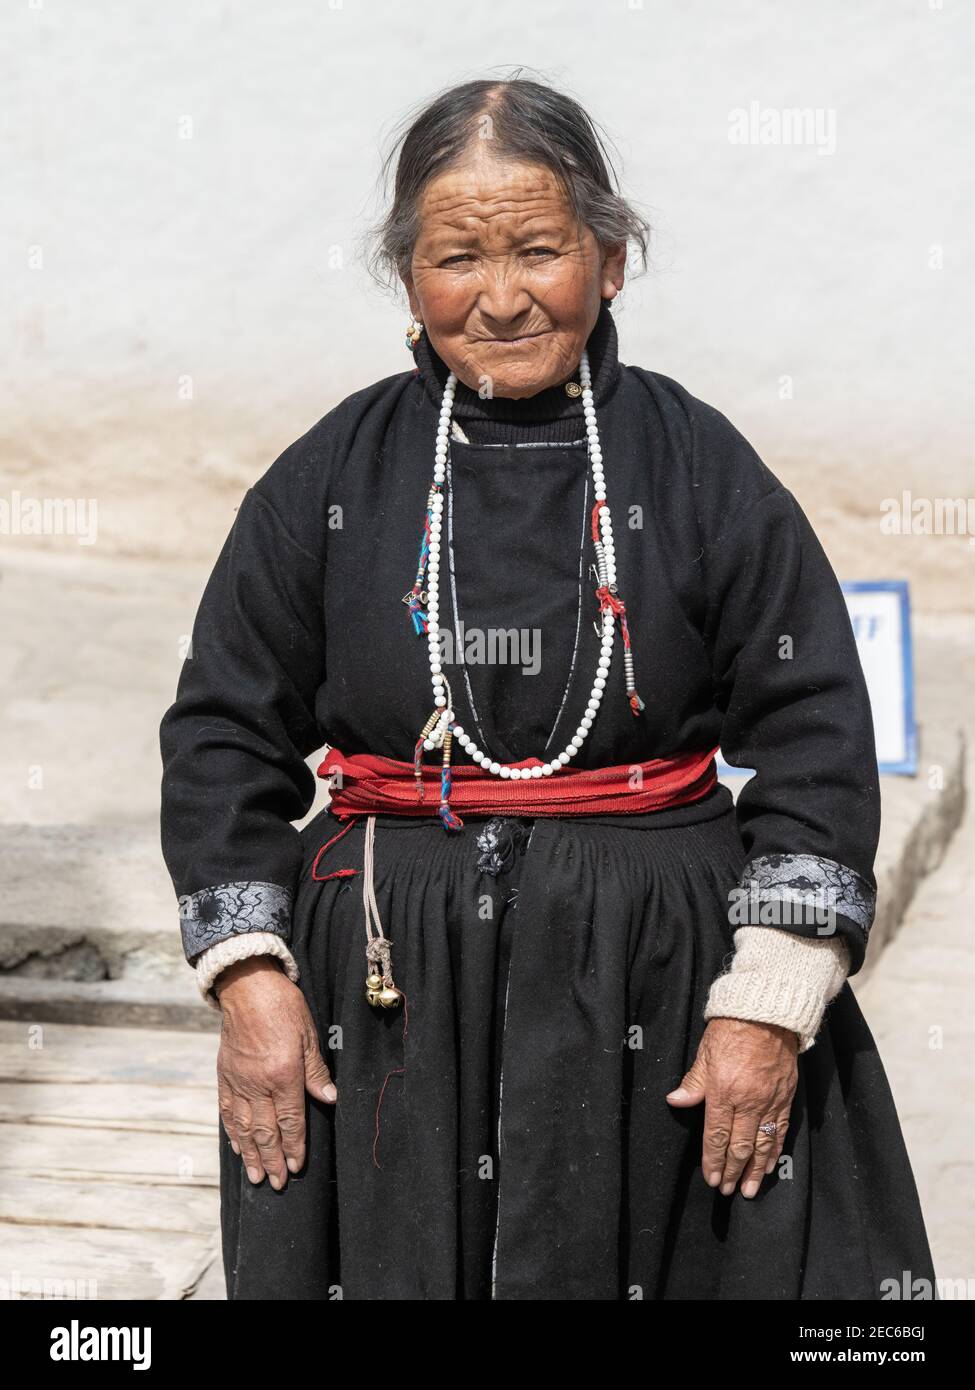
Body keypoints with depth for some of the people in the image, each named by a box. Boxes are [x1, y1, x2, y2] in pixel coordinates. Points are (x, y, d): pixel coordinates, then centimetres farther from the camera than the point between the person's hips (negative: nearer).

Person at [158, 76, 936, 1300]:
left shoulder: (700, 468, -1)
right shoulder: (332, 476, 3)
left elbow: (817, 740, -2)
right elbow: (222, 736, 6)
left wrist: (771, 1001, -9)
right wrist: (248, 975, -3)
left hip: (653, 987, -1)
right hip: (381, 997, 1)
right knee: (385, 1267, 8)